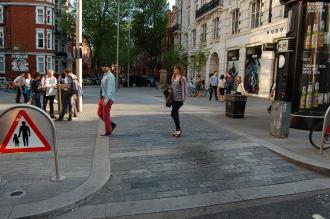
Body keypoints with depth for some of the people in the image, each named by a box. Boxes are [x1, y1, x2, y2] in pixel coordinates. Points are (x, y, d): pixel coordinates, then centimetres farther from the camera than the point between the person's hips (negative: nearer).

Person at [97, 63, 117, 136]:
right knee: (100, 113, 13)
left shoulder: (110, 76, -15)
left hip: (108, 98, -9)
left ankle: (108, 132, 14)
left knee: (106, 115, -1)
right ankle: (112, 124, 24)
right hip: (102, 97, 9)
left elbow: (109, 89, -21)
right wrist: (102, 98, 16)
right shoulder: (104, 75, 12)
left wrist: (106, 100, -24)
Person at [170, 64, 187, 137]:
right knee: (175, 114, 11)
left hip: (179, 99, -8)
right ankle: (177, 130, 20)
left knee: (173, 114, -10)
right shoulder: (173, 77, 11)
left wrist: (183, 98, -14)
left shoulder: (182, 78, -11)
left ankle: (178, 129, 4)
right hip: (174, 98, 8)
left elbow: (184, 89, -12)